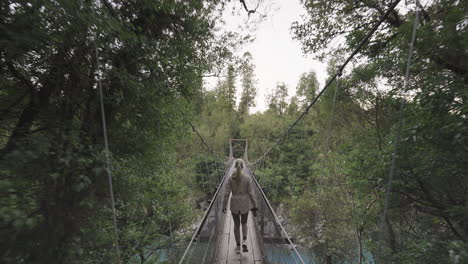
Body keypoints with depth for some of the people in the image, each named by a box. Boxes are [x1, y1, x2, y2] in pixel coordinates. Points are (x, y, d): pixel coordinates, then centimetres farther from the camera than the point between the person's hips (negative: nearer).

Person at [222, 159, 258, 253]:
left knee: (236, 224, 19)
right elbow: (251, 194, -10)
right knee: (244, 223, 24)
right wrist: (255, 207, -1)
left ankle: (238, 247, 25)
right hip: (245, 205, 0)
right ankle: (244, 241, 3)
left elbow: (226, 194, -9)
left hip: (234, 205, 0)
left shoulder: (231, 178, -10)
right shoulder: (247, 178, -12)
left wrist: (224, 206, 2)